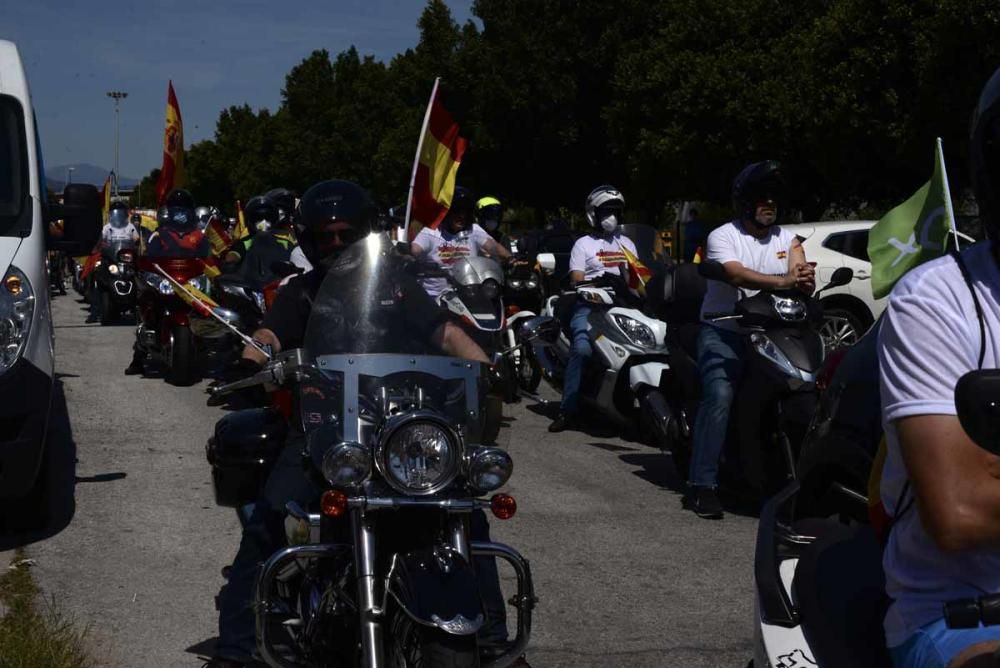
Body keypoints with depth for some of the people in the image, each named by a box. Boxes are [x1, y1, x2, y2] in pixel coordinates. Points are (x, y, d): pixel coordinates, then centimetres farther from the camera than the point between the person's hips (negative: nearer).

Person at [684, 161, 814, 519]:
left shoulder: (788, 240, 11)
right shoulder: (722, 236, -4)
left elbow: (804, 283, -4)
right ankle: (701, 485, -22)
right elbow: (736, 275, -24)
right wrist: (783, 281, -38)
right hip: (723, 332, -5)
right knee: (719, 396, -23)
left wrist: (804, 279, -29)